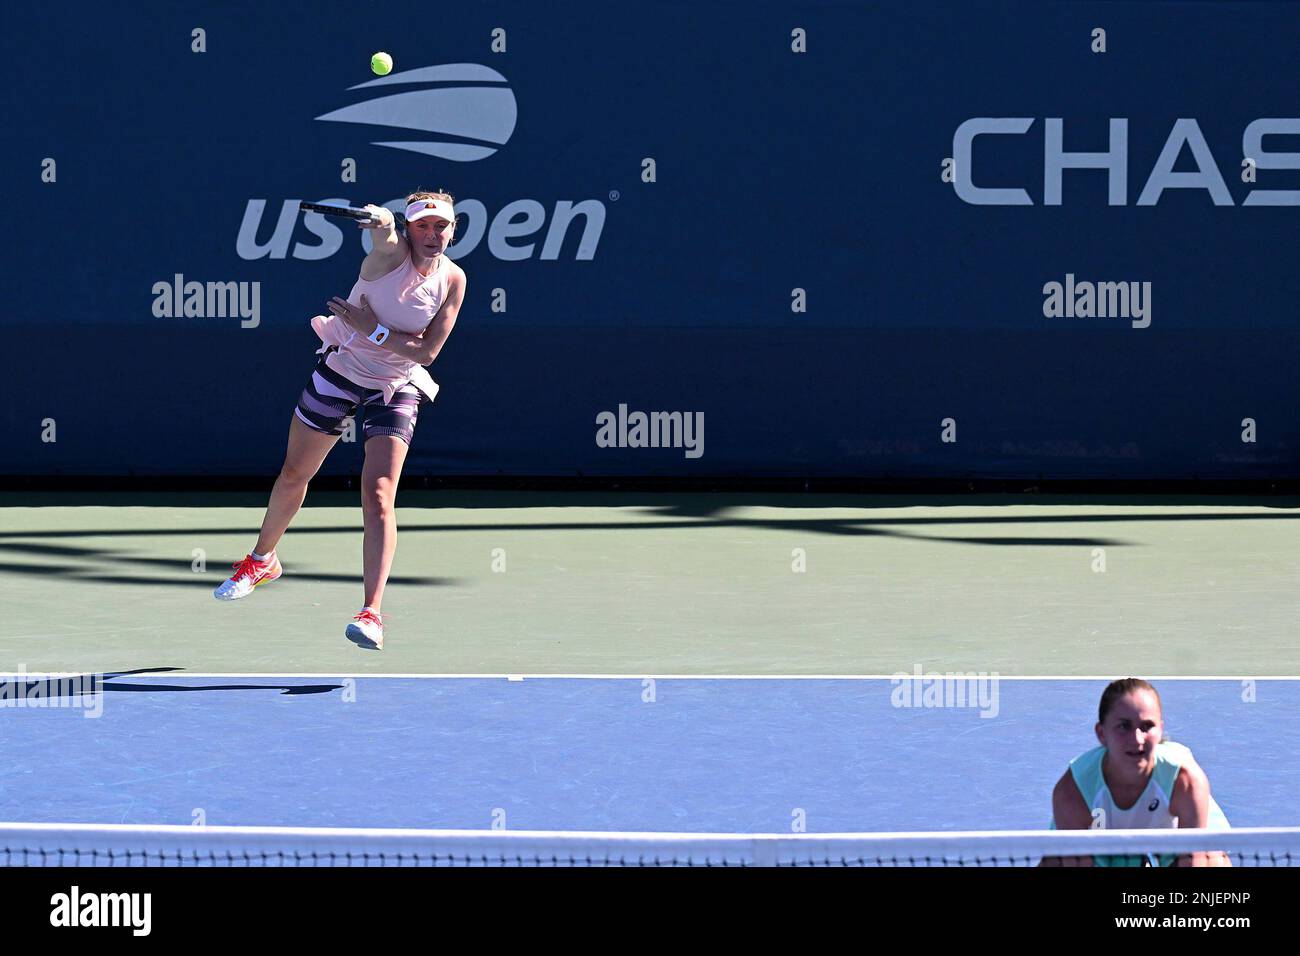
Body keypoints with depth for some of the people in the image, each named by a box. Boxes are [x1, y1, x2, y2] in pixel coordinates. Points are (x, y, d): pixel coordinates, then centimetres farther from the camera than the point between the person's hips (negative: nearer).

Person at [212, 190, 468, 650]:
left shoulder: (453, 280, -11)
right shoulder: (391, 254, -18)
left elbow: (427, 351, -14)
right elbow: (384, 238, -44)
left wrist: (372, 328, -23)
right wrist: (382, 223, -66)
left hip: (395, 390, 0)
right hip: (340, 371, 0)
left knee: (378, 497, -16)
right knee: (293, 476, 16)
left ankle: (371, 612, -21)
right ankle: (262, 561, 43)